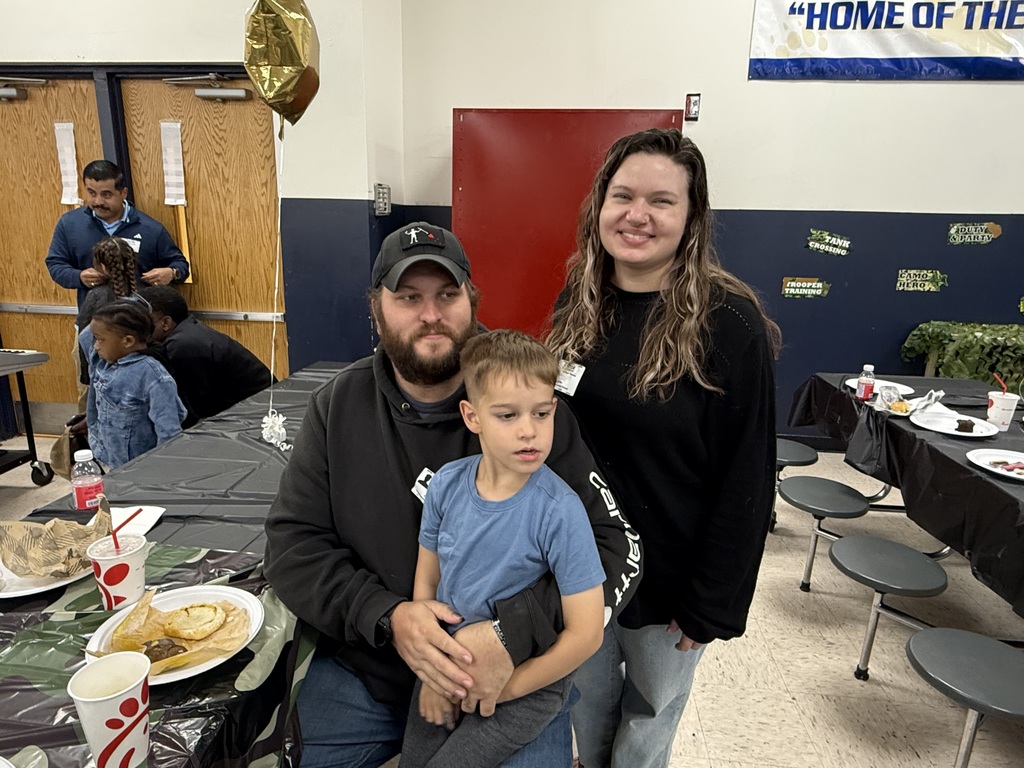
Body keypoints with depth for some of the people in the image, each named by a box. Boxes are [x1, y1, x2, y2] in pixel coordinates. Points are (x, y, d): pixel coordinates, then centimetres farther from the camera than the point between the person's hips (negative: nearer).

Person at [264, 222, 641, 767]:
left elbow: (616, 547, -13)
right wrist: (388, 617, -21)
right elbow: (293, 543, -5)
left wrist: (515, 631, -28)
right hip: (361, 669, 3)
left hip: (511, 678, -1)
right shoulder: (337, 407, -4)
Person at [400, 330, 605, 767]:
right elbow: (426, 584, 1)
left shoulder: (560, 511, -24)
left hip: (529, 681, -4)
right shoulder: (446, 485, -11)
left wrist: (501, 688, -11)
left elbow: (586, 633, -19)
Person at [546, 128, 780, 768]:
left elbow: (746, 477, -15)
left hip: (669, 573, -4)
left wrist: (712, 605, -12)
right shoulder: (578, 303, -3)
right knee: (587, 712, 25)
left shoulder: (730, 323, -18)